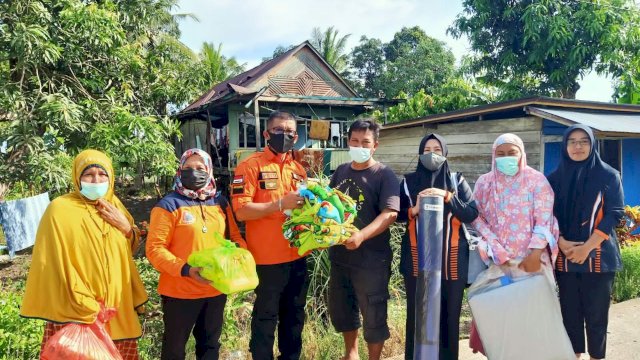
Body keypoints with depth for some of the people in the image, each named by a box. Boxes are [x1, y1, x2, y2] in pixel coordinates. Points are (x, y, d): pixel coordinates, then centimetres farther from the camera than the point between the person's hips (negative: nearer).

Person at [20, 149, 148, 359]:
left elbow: (131, 247, 17)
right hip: (77, 314, -5)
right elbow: (57, 266, -12)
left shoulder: (114, 204, 7)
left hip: (117, 307, 5)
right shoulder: (60, 209, -10)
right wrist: (87, 309, -14)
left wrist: (126, 227, -5)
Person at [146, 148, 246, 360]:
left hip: (216, 290, 5)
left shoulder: (220, 203, 6)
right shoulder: (169, 205, -11)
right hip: (179, 292, -5)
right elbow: (155, 249, -16)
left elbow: (234, 236, 14)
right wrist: (184, 269, -27)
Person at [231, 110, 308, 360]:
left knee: (294, 316, 19)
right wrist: (281, 204, -24)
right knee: (265, 318, 6)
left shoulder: (299, 168, 11)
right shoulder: (251, 165, -8)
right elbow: (241, 211, -17)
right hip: (267, 259, -6)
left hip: (297, 257, 6)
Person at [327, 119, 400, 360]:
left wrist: (361, 236, -34)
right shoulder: (340, 172, 7)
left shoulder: (384, 175, -9)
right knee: (340, 310, 20)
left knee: (373, 316, 7)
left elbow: (390, 213, -21)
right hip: (339, 255, 6)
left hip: (371, 259, -6)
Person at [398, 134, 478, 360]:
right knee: (417, 313, 4)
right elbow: (396, 214, 8)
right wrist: (414, 210, -11)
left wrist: (448, 196, -16)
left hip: (451, 259, 0)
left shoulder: (457, 181, 5)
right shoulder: (409, 182, 6)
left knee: (449, 313, 4)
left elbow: (472, 215, -3)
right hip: (417, 258, 0)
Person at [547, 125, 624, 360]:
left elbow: (614, 214, -6)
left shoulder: (609, 175, -1)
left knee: (596, 312, 2)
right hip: (564, 256, 2)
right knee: (570, 310, 8)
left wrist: (587, 247, -15)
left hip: (599, 256, -2)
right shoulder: (555, 178, 6)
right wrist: (562, 243, -12)